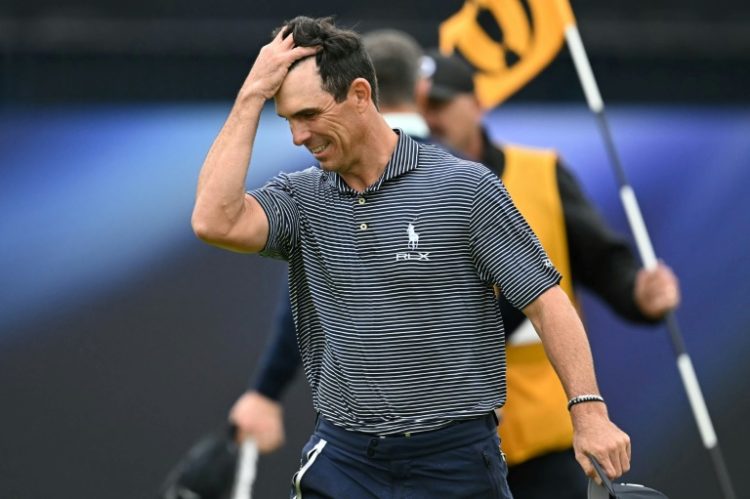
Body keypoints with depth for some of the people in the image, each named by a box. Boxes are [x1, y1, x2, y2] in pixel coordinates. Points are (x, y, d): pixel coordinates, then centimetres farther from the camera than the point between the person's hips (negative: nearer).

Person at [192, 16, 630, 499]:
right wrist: (252, 95, -10)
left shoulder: (465, 188, -6)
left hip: (454, 458, -3)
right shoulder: (301, 198, 4)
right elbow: (216, 221, -14)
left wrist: (589, 412, -15)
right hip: (342, 457, 3)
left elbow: (546, 300, -5)